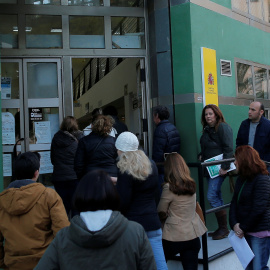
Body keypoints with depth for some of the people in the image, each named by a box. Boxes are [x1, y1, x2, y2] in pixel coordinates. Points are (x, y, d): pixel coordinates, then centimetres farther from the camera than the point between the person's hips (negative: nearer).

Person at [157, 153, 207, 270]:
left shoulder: (169, 187, -15)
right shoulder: (192, 184, 2)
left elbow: (161, 212, -7)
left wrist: (165, 218, 14)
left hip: (174, 236, -5)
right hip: (193, 235, 5)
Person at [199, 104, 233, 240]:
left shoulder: (223, 127, -9)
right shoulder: (207, 130, 17)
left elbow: (228, 149, -16)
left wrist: (225, 167, -21)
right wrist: (201, 155, 10)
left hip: (219, 168, -9)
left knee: (212, 197, -12)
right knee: (217, 198, 11)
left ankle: (224, 228, 0)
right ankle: (221, 228, 19)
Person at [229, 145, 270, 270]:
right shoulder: (241, 179, 11)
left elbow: (259, 209, -18)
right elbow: (234, 202, 6)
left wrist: (243, 227, -11)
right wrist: (234, 224, -9)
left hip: (260, 232, -7)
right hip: (245, 232, 7)